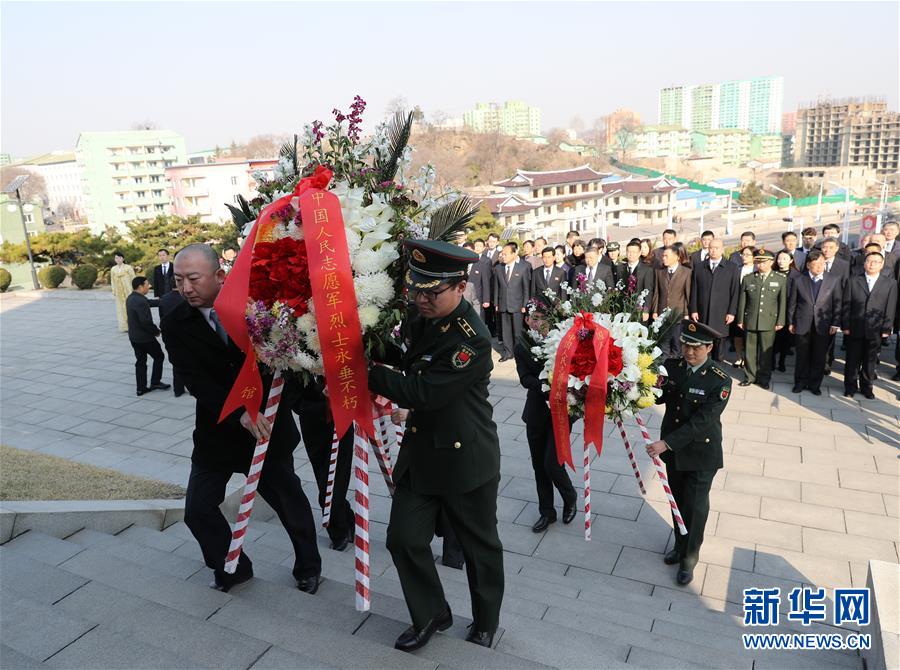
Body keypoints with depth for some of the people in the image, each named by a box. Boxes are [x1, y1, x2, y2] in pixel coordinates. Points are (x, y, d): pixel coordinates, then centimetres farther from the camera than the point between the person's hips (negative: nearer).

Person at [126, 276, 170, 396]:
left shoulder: (130, 298, 6)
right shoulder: (140, 302, -24)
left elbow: (149, 303, 14)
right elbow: (146, 322, -27)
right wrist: (156, 331, -13)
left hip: (134, 337, 9)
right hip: (145, 337, -9)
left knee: (140, 361, 13)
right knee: (159, 356, 10)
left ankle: (141, 388, 17)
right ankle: (155, 382, 14)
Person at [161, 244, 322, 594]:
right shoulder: (175, 324, -8)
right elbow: (196, 381, -17)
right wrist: (239, 414, -31)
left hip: (267, 424, -1)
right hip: (217, 431, 2)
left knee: (289, 500, 12)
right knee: (198, 510, 4)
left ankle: (308, 566, 37)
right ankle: (232, 566, 32)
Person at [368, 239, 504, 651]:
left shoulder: (470, 341, -27)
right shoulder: (419, 315, -3)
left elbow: (419, 392, -26)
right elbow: (404, 356, 16)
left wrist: (366, 373, -18)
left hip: (465, 459, -6)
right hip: (420, 451, 7)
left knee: (480, 546, 15)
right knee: (404, 539, 8)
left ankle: (485, 624, 40)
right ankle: (430, 616, 34)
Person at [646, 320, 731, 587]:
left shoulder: (720, 381, -21)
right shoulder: (673, 367, -6)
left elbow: (702, 421, -26)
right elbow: (659, 396, 6)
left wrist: (666, 443, -31)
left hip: (700, 455, -4)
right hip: (674, 450, 4)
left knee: (695, 507, 9)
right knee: (678, 501, 20)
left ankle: (689, 558, 29)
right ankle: (680, 546, 43)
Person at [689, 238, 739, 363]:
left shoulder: (732, 269, 5)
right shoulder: (699, 268, 11)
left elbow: (735, 292, 1)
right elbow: (694, 291, 8)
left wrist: (732, 312, -6)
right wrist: (693, 310, 1)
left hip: (722, 315, -1)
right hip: (702, 315, 1)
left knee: (719, 343, 3)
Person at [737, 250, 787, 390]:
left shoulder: (781, 280, 3)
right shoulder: (748, 279, 6)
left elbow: (782, 302, 3)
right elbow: (742, 301, 7)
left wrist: (780, 321, -1)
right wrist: (740, 320, 5)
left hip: (769, 322, -1)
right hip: (750, 321, 1)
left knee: (766, 352, 5)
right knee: (750, 351, 6)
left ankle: (764, 378, 16)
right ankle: (750, 377, 18)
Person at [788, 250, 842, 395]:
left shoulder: (834, 280, 1)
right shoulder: (798, 281, 1)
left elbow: (837, 303, 1)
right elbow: (792, 303, 5)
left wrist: (835, 324, -4)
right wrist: (790, 322, 5)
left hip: (823, 326, 0)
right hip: (802, 326, 0)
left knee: (819, 358, 7)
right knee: (802, 356, 9)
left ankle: (815, 385, 20)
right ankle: (800, 382, 24)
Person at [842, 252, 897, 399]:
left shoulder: (890, 283, 3)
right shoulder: (853, 281, 2)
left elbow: (890, 308, 1)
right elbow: (846, 305, 1)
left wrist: (886, 329, -4)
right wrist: (845, 326, -4)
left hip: (875, 330, 0)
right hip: (855, 329, 0)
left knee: (870, 360, 10)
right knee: (853, 359, 8)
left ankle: (866, 387, 25)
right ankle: (850, 386, 21)